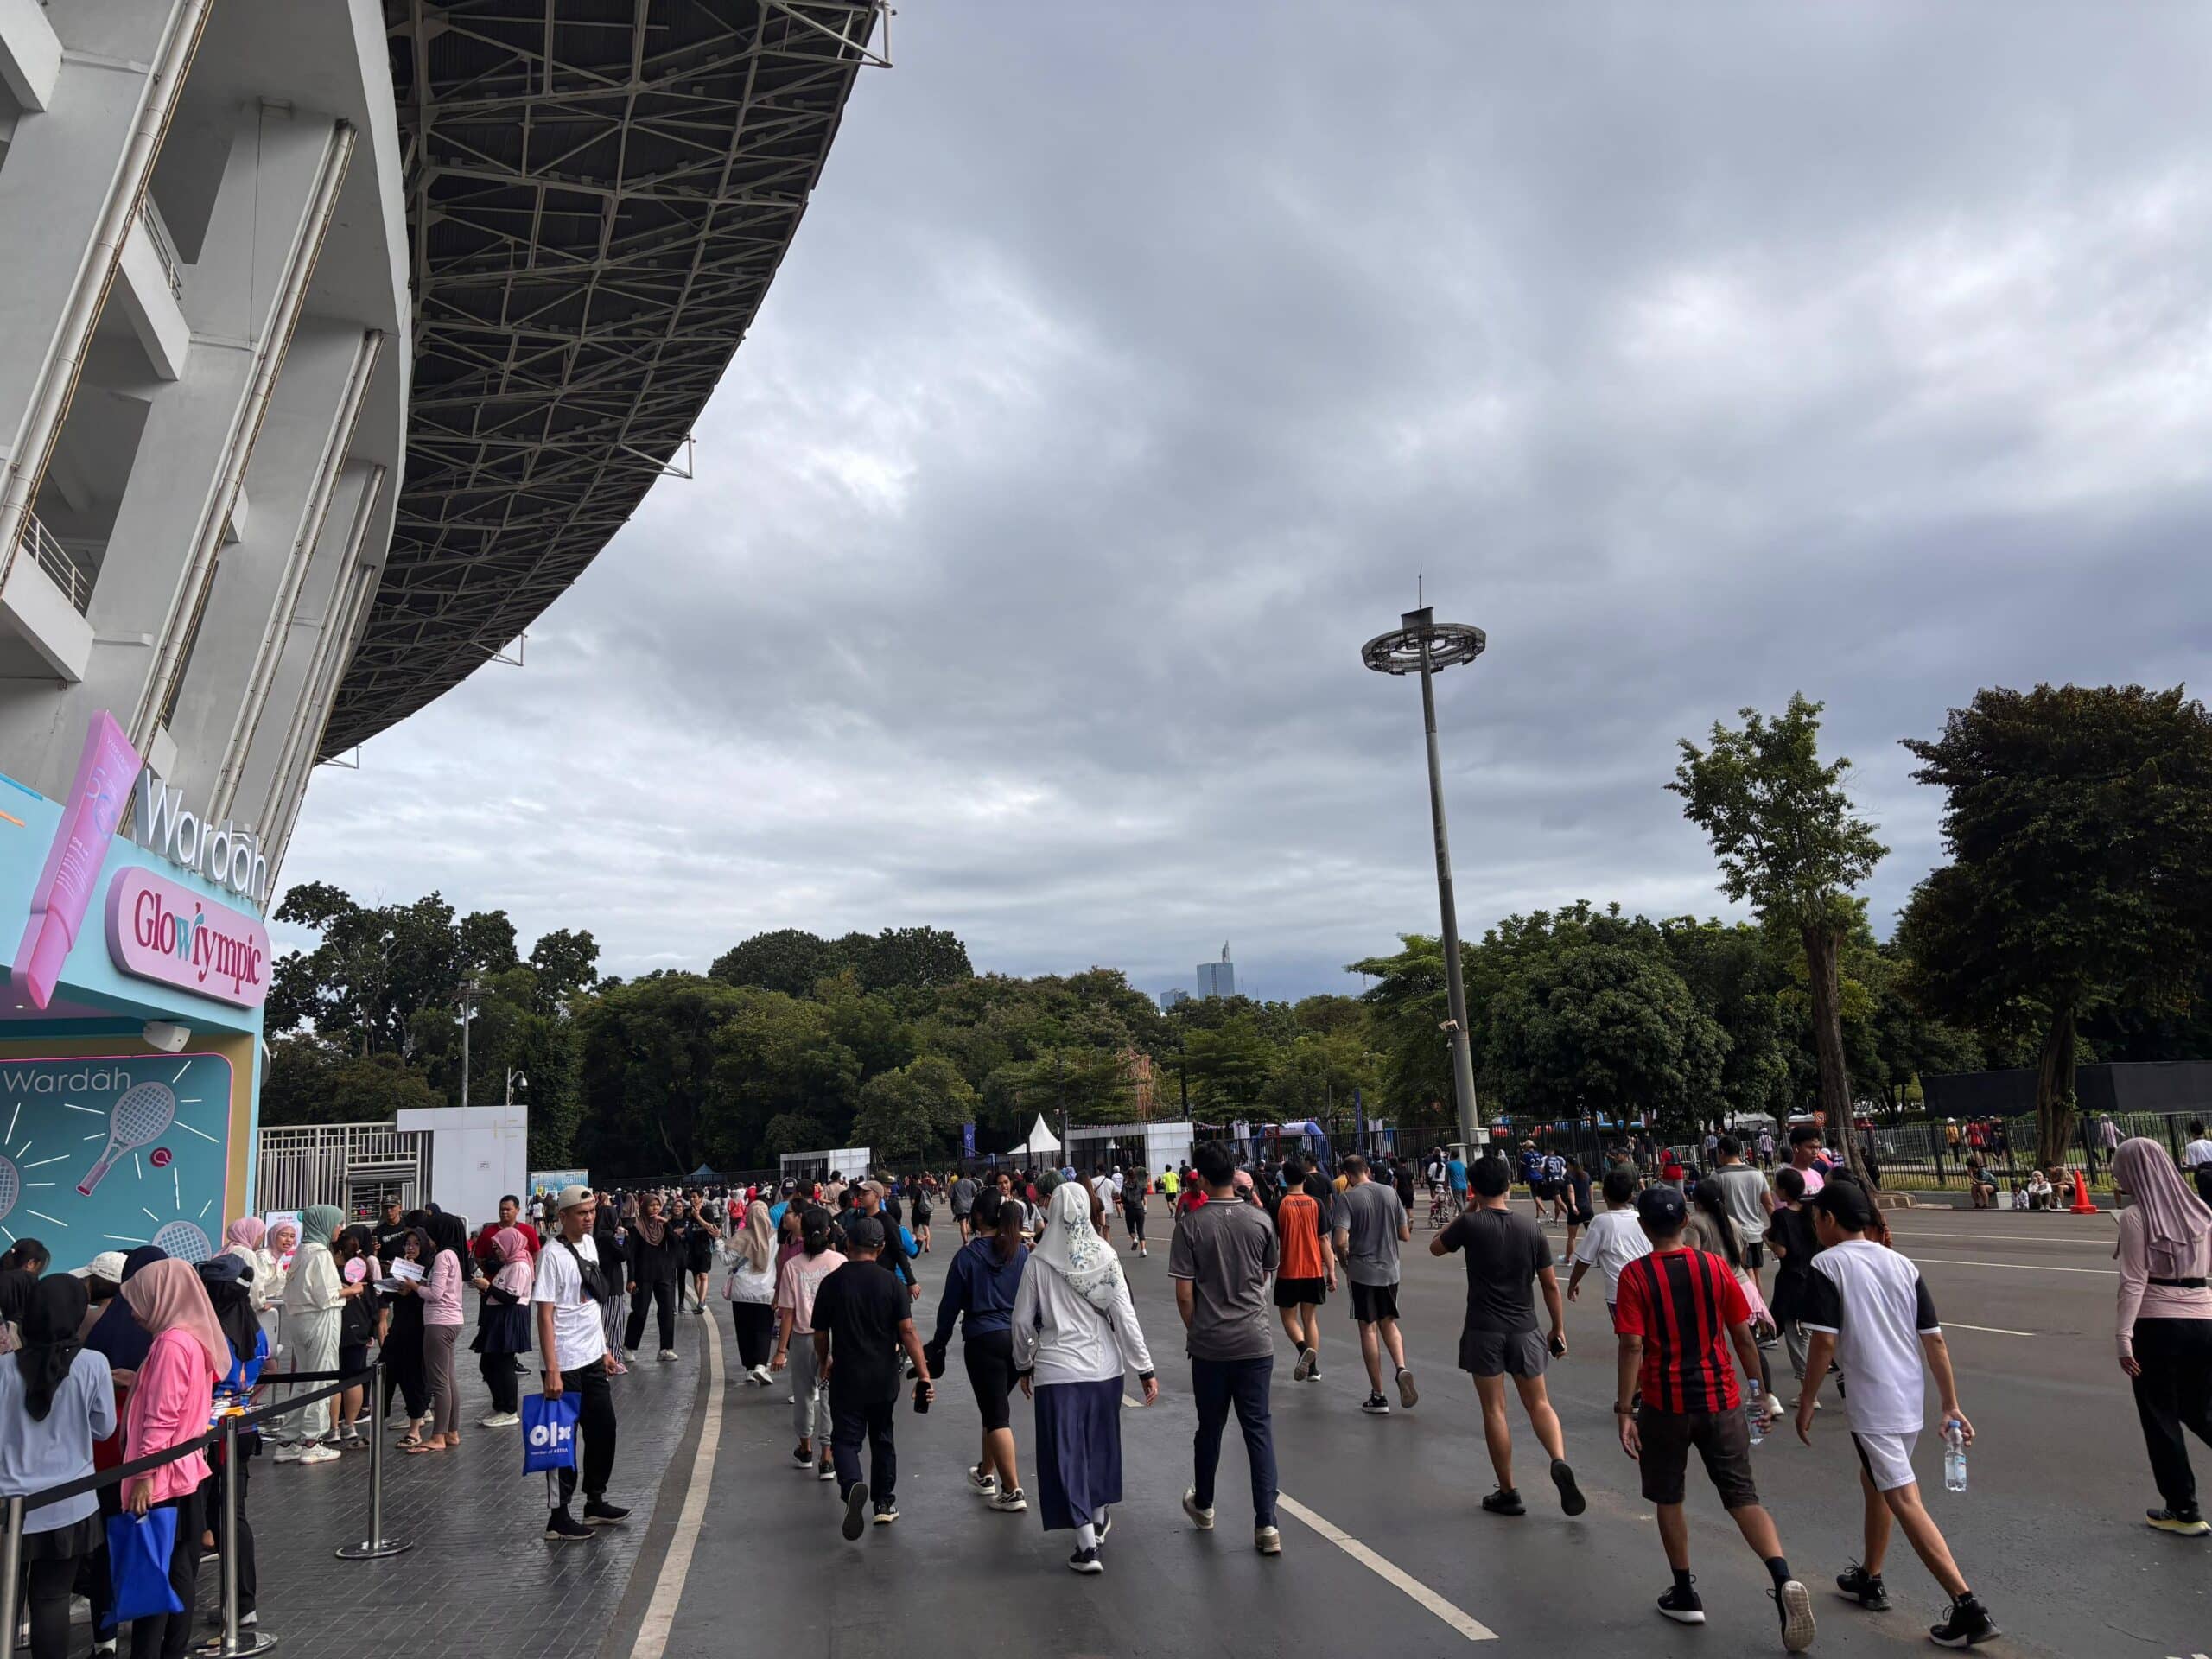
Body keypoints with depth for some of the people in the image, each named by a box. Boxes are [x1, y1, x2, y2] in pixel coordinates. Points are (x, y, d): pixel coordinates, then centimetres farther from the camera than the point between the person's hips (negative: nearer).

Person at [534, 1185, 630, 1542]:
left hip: (593, 1358, 8)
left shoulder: (589, 1244, 8)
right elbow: (545, 1315, -19)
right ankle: (559, 1518, 12)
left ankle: (595, 1502, 29)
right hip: (566, 1364, -8)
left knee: (603, 1430, 15)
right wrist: (552, 1370, -23)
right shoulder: (553, 1254, -17)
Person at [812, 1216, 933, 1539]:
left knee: (845, 1439, 3)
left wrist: (825, 1364, 21)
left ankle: (852, 1486, -25)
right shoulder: (891, 1283, -7)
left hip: (846, 1378, -2)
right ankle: (884, 1503, 24)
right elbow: (907, 1331, -13)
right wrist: (924, 1375, -13)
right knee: (882, 1439, 19)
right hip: (884, 1378, 2)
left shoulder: (831, 1283, -7)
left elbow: (821, 1334, 2)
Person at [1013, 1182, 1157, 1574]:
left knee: (1066, 1452, 4)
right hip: (1104, 1365, 3)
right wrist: (1145, 1369, 1)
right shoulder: (1105, 1255, -6)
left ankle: (1087, 1544, 0)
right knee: (1099, 1442, 21)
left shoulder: (1039, 1261, -9)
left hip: (1057, 1369, -3)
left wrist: (1024, 1365, 12)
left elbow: (1023, 1320, -3)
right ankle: (1098, 1518, 39)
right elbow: (1124, 1316, -6)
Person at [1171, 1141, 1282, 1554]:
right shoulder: (1260, 1220, -4)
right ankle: (1266, 1524, 2)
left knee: (1209, 1427, 16)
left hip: (1209, 1345, -1)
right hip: (1255, 1341, 1)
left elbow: (1184, 1294, -9)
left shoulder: (1192, 1226, -11)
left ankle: (1202, 1506, 35)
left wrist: (1194, 1331, 8)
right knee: (1258, 1430, 6)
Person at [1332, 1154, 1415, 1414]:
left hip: (1362, 1272, -4)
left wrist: (1345, 1263, -2)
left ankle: (1378, 1396, 9)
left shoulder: (1346, 1198, -12)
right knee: (1388, 1323, 19)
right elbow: (1405, 1235, 5)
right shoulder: (1390, 1193, 2)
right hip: (1390, 1270, 4)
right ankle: (1401, 1368, -6)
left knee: (1369, 1329, 5)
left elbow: (1340, 1241, -20)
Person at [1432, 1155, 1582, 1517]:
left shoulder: (1471, 1223, -11)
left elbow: (1436, 1248, 8)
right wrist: (1559, 1328, 13)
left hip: (1484, 1330, -3)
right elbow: (1550, 1285, 2)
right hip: (1524, 1328, 3)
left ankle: (1508, 1493, 12)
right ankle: (1560, 1461, -10)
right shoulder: (1532, 1226, -2)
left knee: (1494, 1411, 6)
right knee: (1539, 1404, 14)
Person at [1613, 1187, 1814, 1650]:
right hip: (1720, 1402, 2)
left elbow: (1632, 1347, -14)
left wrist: (1624, 1411, -9)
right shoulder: (1715, 1268, -1)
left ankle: (1684, 1596, 23)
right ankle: (1784, 1580, -14)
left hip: (1664, 1406, -2)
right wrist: (1762, 1392, 14)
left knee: (1668, 1499, 16)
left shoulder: (1635, 1276, -10)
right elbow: (1744, 1338, 2)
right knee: (1743, 1497, 7)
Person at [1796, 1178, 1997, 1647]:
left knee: (1904, 1501, -4)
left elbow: (1825, 1344, -16)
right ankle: (1869, 1580, 37)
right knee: (1873, 1482, 24)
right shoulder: (1902, 1265, 7)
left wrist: (1806, 1404, -6)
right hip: (1910, 1402, 8)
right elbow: (1935, 1341, 6)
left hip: (1871, 1406, -8)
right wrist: (1951, 1405, 12)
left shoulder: (1827, 1265, -11)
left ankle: (1968, 1606, -10)